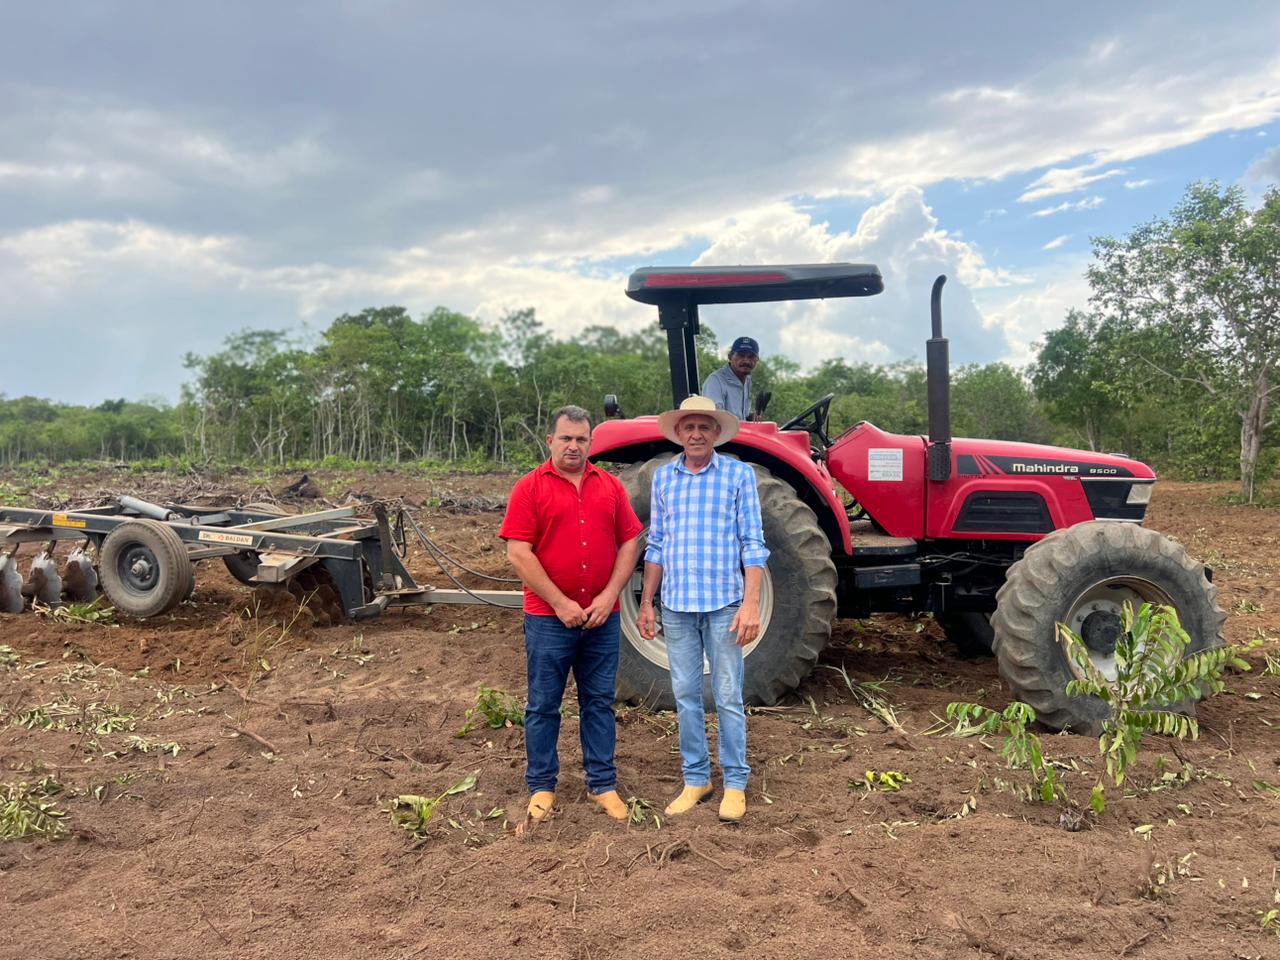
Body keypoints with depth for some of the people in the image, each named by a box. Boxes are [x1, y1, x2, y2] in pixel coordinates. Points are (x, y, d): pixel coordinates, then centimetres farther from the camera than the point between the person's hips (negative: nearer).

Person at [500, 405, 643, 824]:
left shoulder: (609, 486, 7)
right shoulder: (530, 487, -4)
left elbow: (629, 542, 6)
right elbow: (518, 553, -11)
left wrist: (610, 594, -7)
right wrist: (560, 603, -14)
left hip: (602, 617, 3)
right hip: (549, 617, -3)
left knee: (599, 702, 12)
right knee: (543, 705, 8)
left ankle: (603, 784, 23)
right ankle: (541, 786, 22)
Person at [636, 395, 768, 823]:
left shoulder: (738, 474, -2)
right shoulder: (663, 477, 8)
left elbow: (752, 545, -4)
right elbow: (656, 545, 12)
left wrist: (751, 603, -12)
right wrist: (646, 603, 10)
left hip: (723, 603, -3)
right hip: (676, 605, 4)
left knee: (728, 697, 3)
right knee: (685, 695, 10)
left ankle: (735, 783, 16)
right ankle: (695, 779, 23)